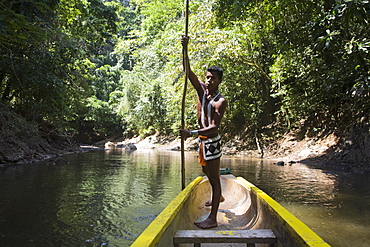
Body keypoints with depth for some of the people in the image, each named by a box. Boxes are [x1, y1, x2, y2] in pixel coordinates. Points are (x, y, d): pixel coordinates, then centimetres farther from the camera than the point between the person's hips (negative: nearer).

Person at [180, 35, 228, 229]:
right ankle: (218, 196, 50)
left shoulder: (220, 101, -18)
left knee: (214, 176, -5)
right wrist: (185, 49, -15)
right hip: (203, 139, 9)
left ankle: (213, 218, 0)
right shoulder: (202, 90, 1)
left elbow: (214, 127, -26)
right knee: (206, 170, 25)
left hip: (212, 141, -9)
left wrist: (192, 133, -36)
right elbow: (187, 70, -4)